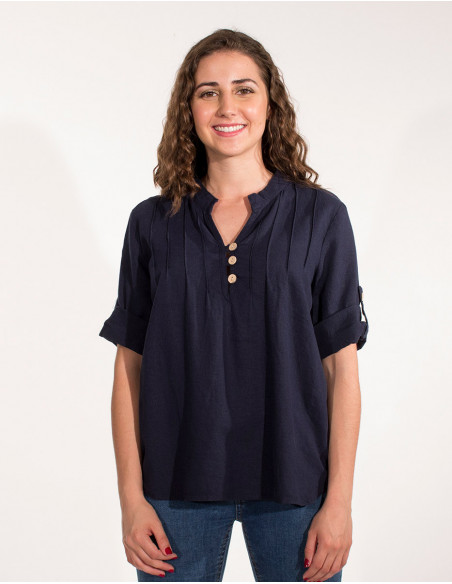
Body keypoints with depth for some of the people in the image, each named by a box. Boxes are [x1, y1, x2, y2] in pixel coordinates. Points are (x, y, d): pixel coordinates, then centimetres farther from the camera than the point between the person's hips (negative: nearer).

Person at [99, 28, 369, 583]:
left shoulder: (320, 216, -1)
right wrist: (131, 497, -2)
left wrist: (339, 500, -6)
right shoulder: (152, 224, 3)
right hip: (178, 484, 1)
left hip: (291, 479, 0)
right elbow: (130, 368, 2)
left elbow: (342, 366, -2)